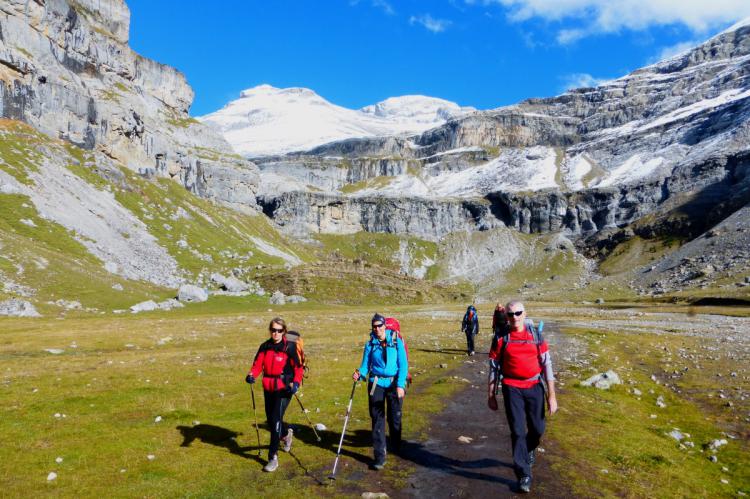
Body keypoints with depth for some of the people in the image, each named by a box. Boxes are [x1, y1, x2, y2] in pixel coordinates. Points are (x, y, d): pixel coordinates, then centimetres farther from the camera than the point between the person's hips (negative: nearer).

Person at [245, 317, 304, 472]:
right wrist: (251, 375, -20)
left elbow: (298, 367, -5)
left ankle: (273, 457, 0)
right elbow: (257, 364, 0)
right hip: (268, 388, 5)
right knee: (270, 420, 16)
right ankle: (286, 433, 49)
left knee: (276, 419, -11)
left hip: (284, 388, -5)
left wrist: (296, 383, -20)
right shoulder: (265, 347, 3)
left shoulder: (289, 347, -8)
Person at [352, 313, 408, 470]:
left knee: (394, 417, 12)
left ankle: (396, 446, 39)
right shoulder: (370, 344, 0)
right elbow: (366, 365, -1)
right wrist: (359, 374, -23)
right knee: (378, 419, -1)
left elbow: (403, 365, -8)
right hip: (376, 384, 1)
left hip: (394, 384, 0)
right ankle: (379, 456, 5)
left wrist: (400, 385, -18)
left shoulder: (396, 342, -6)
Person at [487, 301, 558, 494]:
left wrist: (552, 395, -3)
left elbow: (546, 364, 0)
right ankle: (524, 475, 13)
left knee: (537, 428, 11)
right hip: (512, 389, -1)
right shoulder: (501, 337, -3)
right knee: (517, 431, -1)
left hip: (535, 387, 2)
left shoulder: (535, 335, -1)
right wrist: (491, 395, 5)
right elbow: (493, 367, 3)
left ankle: (529, 450, 45)